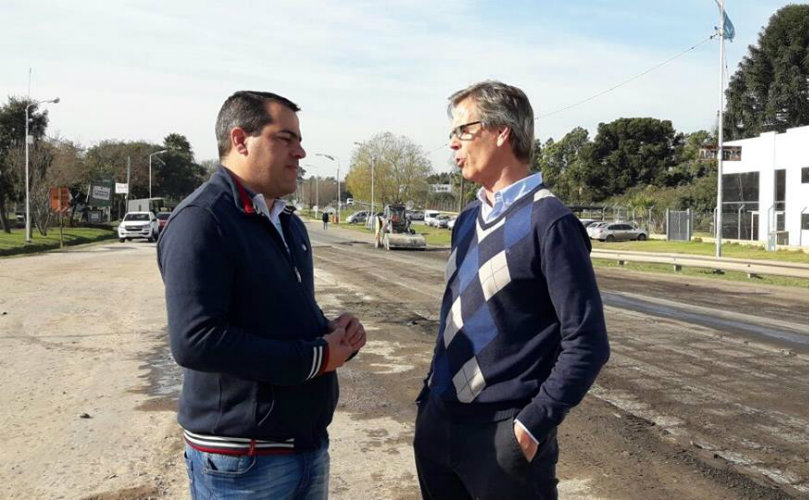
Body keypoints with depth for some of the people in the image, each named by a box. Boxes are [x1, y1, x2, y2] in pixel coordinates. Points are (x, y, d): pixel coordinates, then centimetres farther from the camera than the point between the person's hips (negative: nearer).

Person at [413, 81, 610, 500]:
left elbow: (586, 344, -15)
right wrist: (431, 394, 12)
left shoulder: (548, 222, -14)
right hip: (438, 425, 7)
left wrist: (533, 424, -17)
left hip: (502, 435, -7)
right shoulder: (468, 218, 8)